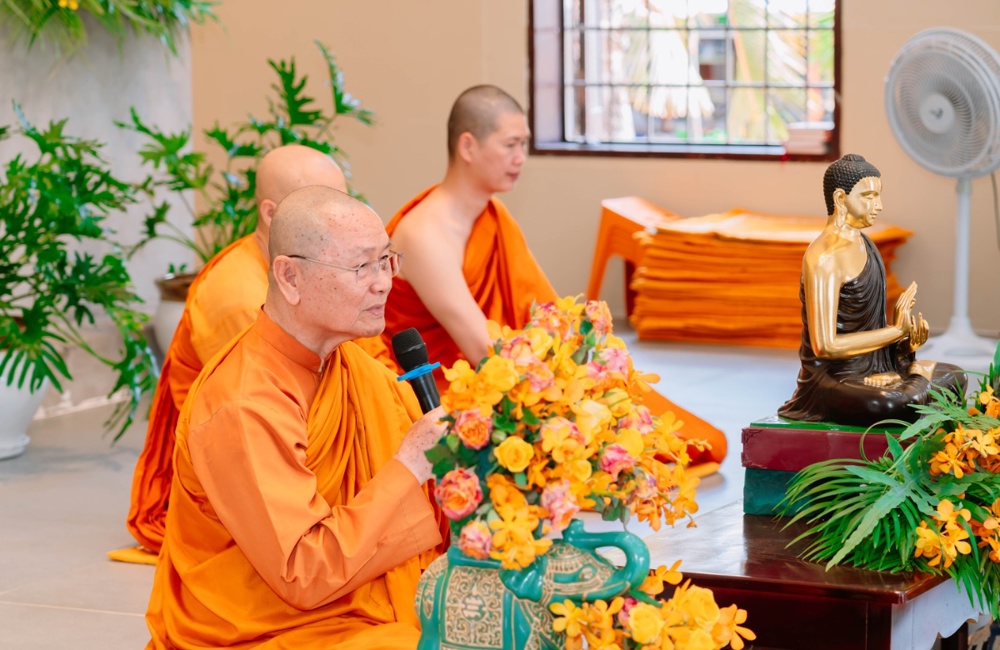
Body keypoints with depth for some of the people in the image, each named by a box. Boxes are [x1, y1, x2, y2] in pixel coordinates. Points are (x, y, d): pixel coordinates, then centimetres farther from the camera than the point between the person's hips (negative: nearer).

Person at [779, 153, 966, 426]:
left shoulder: (861, 243, 10)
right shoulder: (824, 257, -20)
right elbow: (824, 346, -24)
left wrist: (904, 338, -5)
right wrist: (895, 331, -18)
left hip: (870, 368, 9)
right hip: (833, 380, -9)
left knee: (954, 378, 12)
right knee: (894, 404, -35)